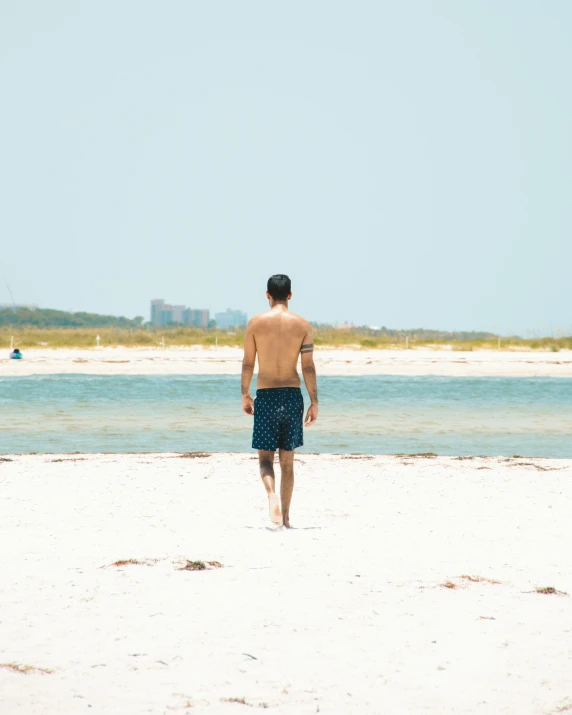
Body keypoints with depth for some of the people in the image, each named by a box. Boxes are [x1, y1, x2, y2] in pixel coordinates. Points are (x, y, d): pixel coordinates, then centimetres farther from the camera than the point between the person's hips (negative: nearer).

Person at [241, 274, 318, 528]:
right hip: (293, 395, 1)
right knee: (287, 460, 11)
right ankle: (285, 517, 15)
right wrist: (314, 402, 3)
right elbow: (308, 367, -3)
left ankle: (272, 496, -24)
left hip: (266, 396, -1)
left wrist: (245, 395, 14)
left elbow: (247, 364, 1)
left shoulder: (256, 323, -2)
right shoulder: (302, 325, -1)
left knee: (265, 456, 5)